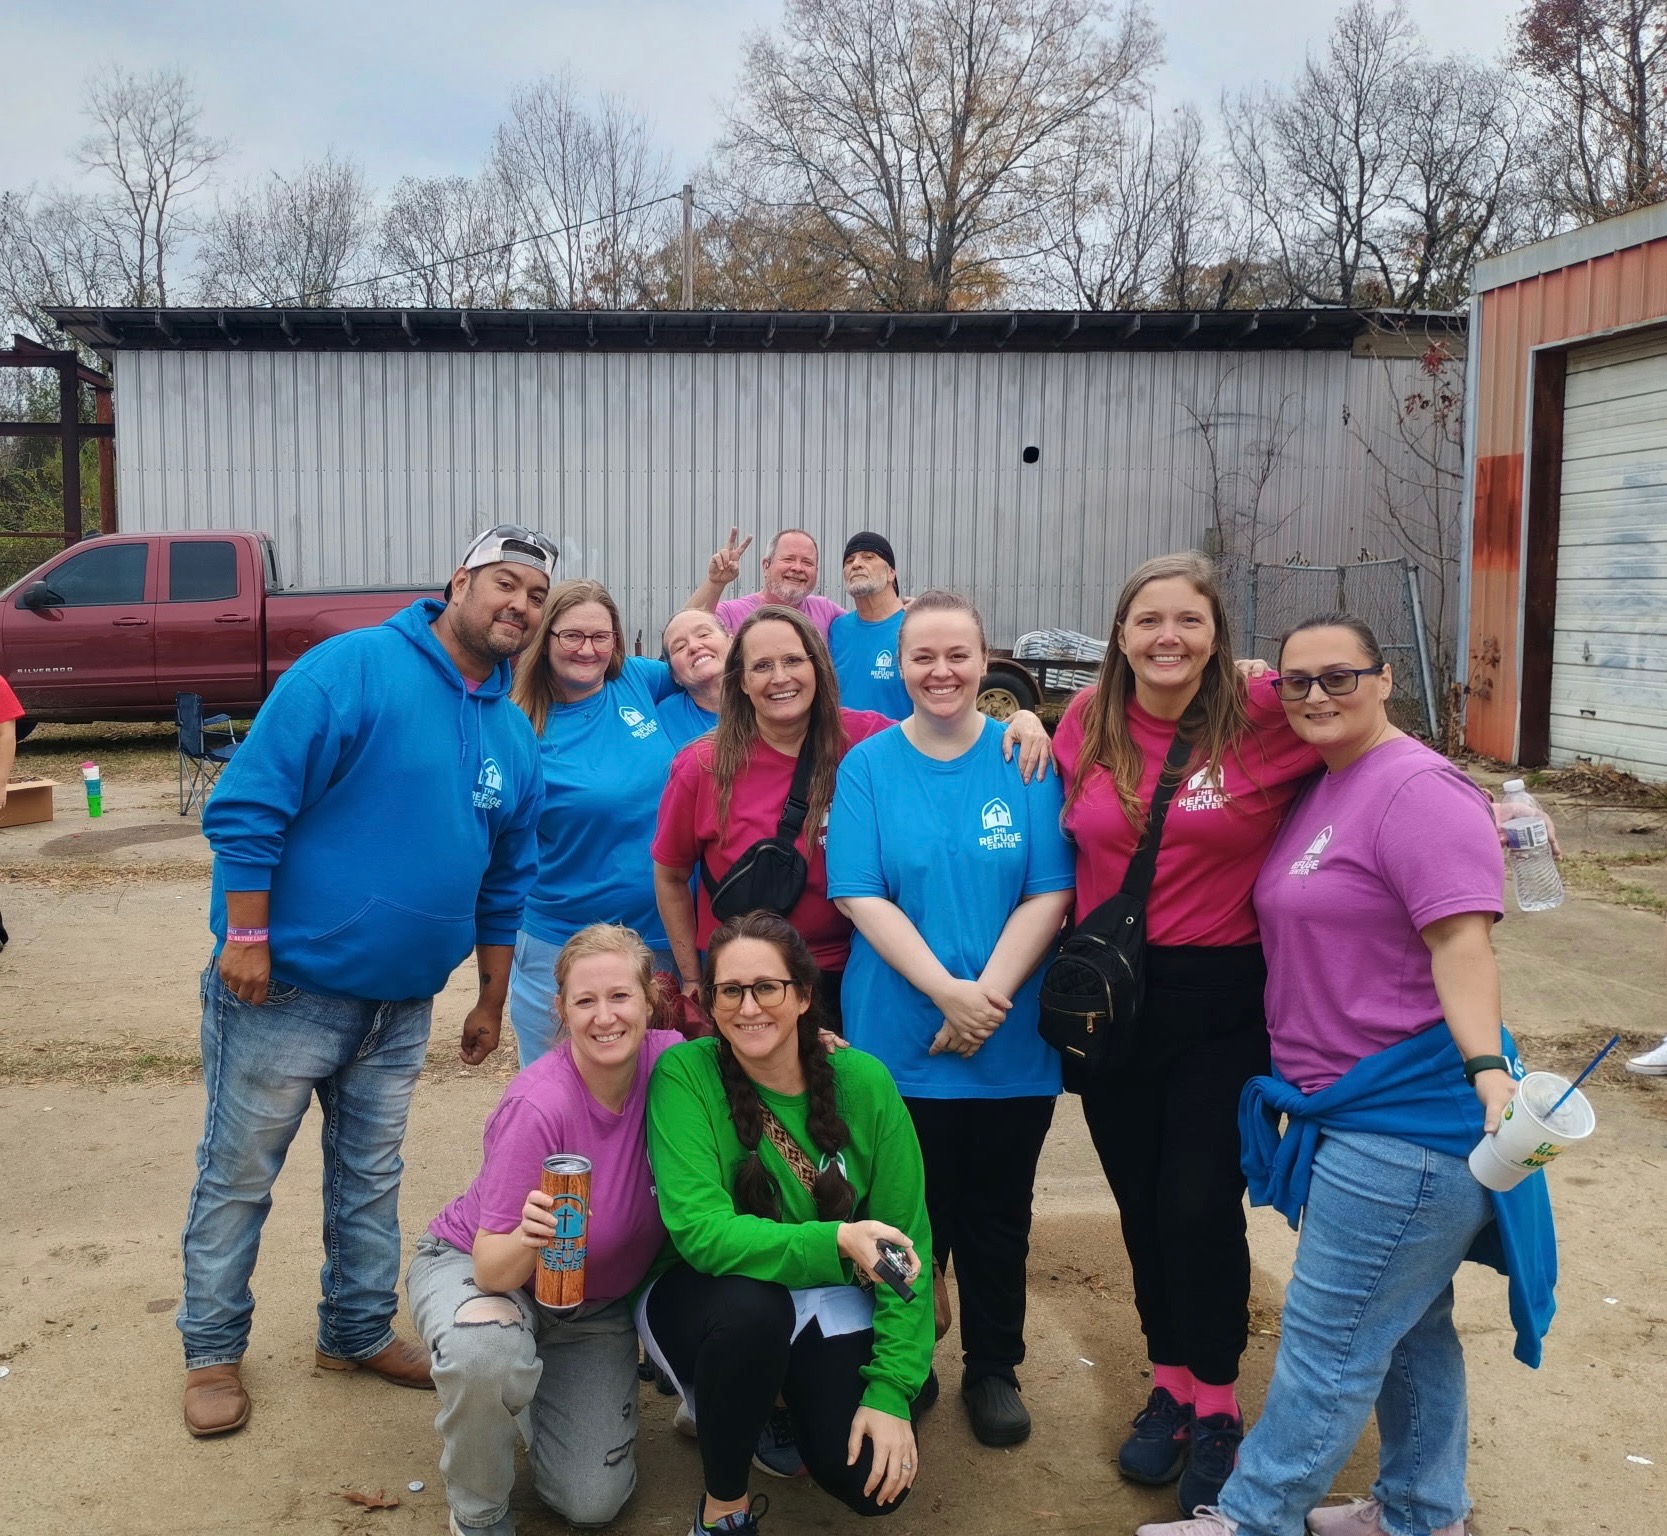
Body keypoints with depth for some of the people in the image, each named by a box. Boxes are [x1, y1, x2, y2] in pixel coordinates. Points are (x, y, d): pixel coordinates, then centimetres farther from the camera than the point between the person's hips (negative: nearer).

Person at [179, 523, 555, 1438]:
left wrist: (492, 999, 16)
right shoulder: (353, 668, -16)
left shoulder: (514, 735, 5)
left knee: (371, 1178, 18)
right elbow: (247, 805, -18)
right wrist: (246, 936, -20)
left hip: (403, 1004, 6)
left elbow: (505, 881, 14)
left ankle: (359, 1332, 35)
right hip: (286, 984, -6)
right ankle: (212, 1352, 26)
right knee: (237, 1175, 8)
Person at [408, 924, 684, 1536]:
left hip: (596, 1297, 4)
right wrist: (526, 1238, -52)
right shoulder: (538, 1106, -33)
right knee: (486, 1355, -39)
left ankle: (544, 1379, 29)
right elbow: (493, 1268, -28)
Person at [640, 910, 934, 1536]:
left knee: (874, 1480, -16)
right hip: (704, 1293, -2)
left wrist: (893, 1389, -17)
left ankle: (783, 1398, 19)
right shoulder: (684, 1074, -19)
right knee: (752, 1307, -36)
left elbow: (907, 1243, -9)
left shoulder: (863, 1081, -13)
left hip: (829, 1302, 3)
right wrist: (837, 1242, -40)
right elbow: (699, 1232, -28)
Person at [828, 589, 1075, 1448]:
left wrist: (989, 996, -17)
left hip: (1012, 1045, 1)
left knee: (998, 1216, 13)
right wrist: (948, 992, -18)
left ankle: (993, 1369, 32)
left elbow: (1050, 892, -6)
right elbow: (860, 897, -8)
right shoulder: (867, 767, -2)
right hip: (899, 1042, 0)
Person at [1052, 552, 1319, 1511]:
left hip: (1222, 1000, -3)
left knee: (1200, 1207, -2)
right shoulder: (1089, 723, 1)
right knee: (1142, 1204, 13)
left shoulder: (1267, 718, -10)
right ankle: (1171, 1385, 33)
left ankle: (1216, 1406, 21)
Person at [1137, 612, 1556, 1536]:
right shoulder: (1320, 790, 12)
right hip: (1348, 1107, 10)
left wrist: (1487, 1068, -35)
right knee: (1407, 1323, 22)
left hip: (1405, 1117, -10)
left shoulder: (1417, 791, -17)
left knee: (1328, 1341, 1)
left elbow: (1461, 942, -24)